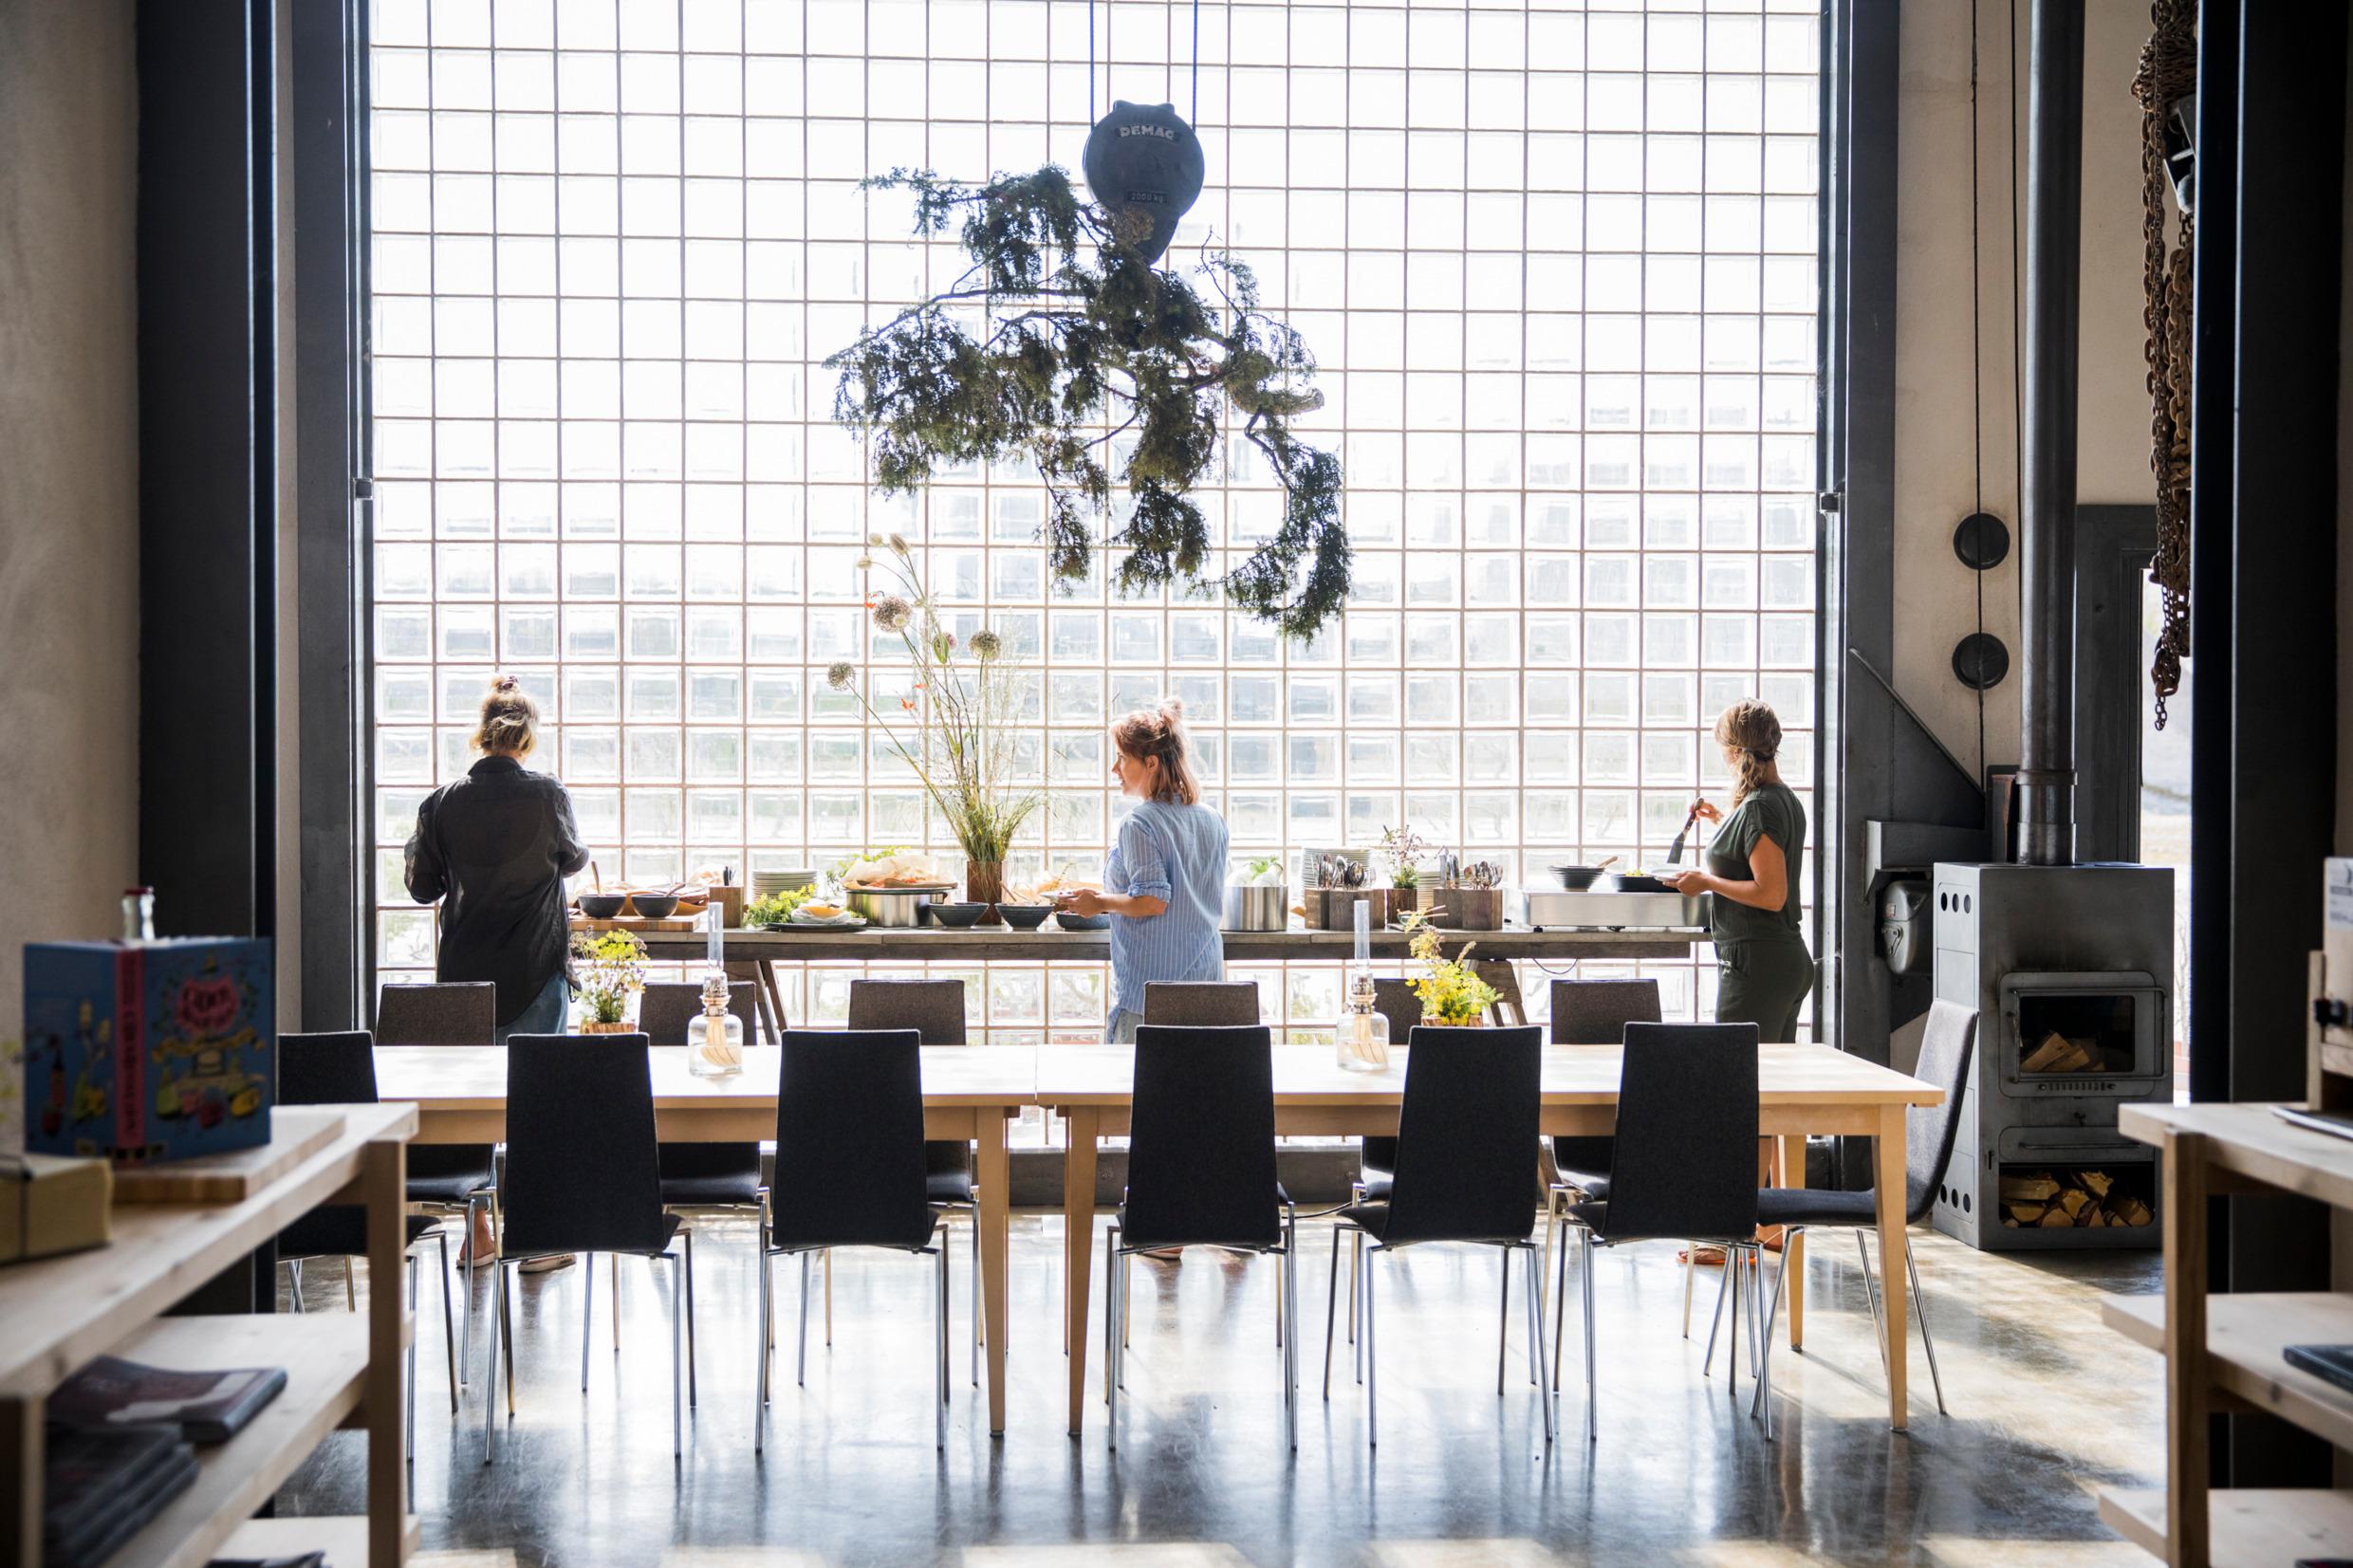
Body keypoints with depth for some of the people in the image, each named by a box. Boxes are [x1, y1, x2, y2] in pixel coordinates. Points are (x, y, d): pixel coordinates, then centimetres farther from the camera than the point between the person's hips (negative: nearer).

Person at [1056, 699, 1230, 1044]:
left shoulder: (1139, 825, -12)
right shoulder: (1213, 822, 10)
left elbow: (1152, 901, -19)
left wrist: (1099, 903, -4)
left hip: (1150, 983, -7)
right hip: (1204, 977, 7)